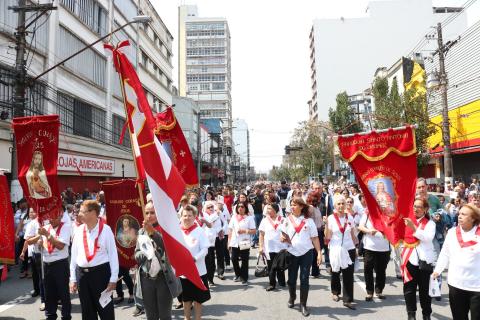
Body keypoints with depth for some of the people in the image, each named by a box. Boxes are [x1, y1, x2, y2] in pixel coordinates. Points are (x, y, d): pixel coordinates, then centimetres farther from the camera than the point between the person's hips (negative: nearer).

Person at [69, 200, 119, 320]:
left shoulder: (105, 230, -10)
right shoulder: (79, 231, 3)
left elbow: (113, 255, -9)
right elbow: (74, 255, 9)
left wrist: (113, 278, -10)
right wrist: (72, 279, 8)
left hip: (101, 272, -5)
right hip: (82, 274, 5)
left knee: (105, 309, 5)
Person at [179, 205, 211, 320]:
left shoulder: (199, 231, -7)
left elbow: (205, 249, -10)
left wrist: (194, 259, -23)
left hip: (198, 271, -2)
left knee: (197, 299, 10)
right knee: (186, 298, 18)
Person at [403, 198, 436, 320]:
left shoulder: (430, 223, 1)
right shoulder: (408, 220, 8)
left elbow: (428, 238, -16)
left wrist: (414, 227, -24)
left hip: (424, 261, -2)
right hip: (410, 259, 2)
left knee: (425, 290, 8)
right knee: (409, 289, 5)